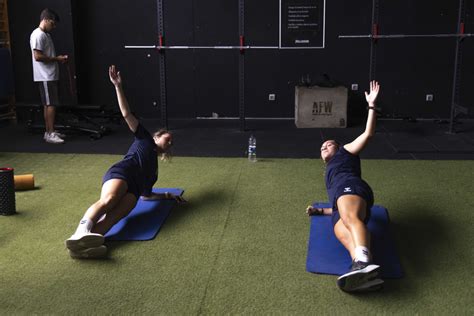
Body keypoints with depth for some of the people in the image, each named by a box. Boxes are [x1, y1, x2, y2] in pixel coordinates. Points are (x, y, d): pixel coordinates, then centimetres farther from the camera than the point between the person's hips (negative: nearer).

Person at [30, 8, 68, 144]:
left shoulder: (46, 35, 18)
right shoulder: (38, 35, -13)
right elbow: (37, 56, -21)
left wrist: (59, 58, 9)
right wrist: (56, 59, -15)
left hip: (51, 76, 10)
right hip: (45, 77, -10)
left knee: (49, 105, 11)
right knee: (50, 104, -11)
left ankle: (49, 131, 16)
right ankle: (50, 134, -10)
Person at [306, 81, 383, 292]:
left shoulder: (346, 151, 32)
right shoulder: (330, 174, 47)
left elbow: (368, 133, 18)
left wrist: (371, 105, 15)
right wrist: (319, 211, 29)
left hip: (350, 186, -4)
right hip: (340, 207, 4)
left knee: (351, 219, -40)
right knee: (343, 234, -32)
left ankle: (363, 262, -68)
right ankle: (366, 275, -63)